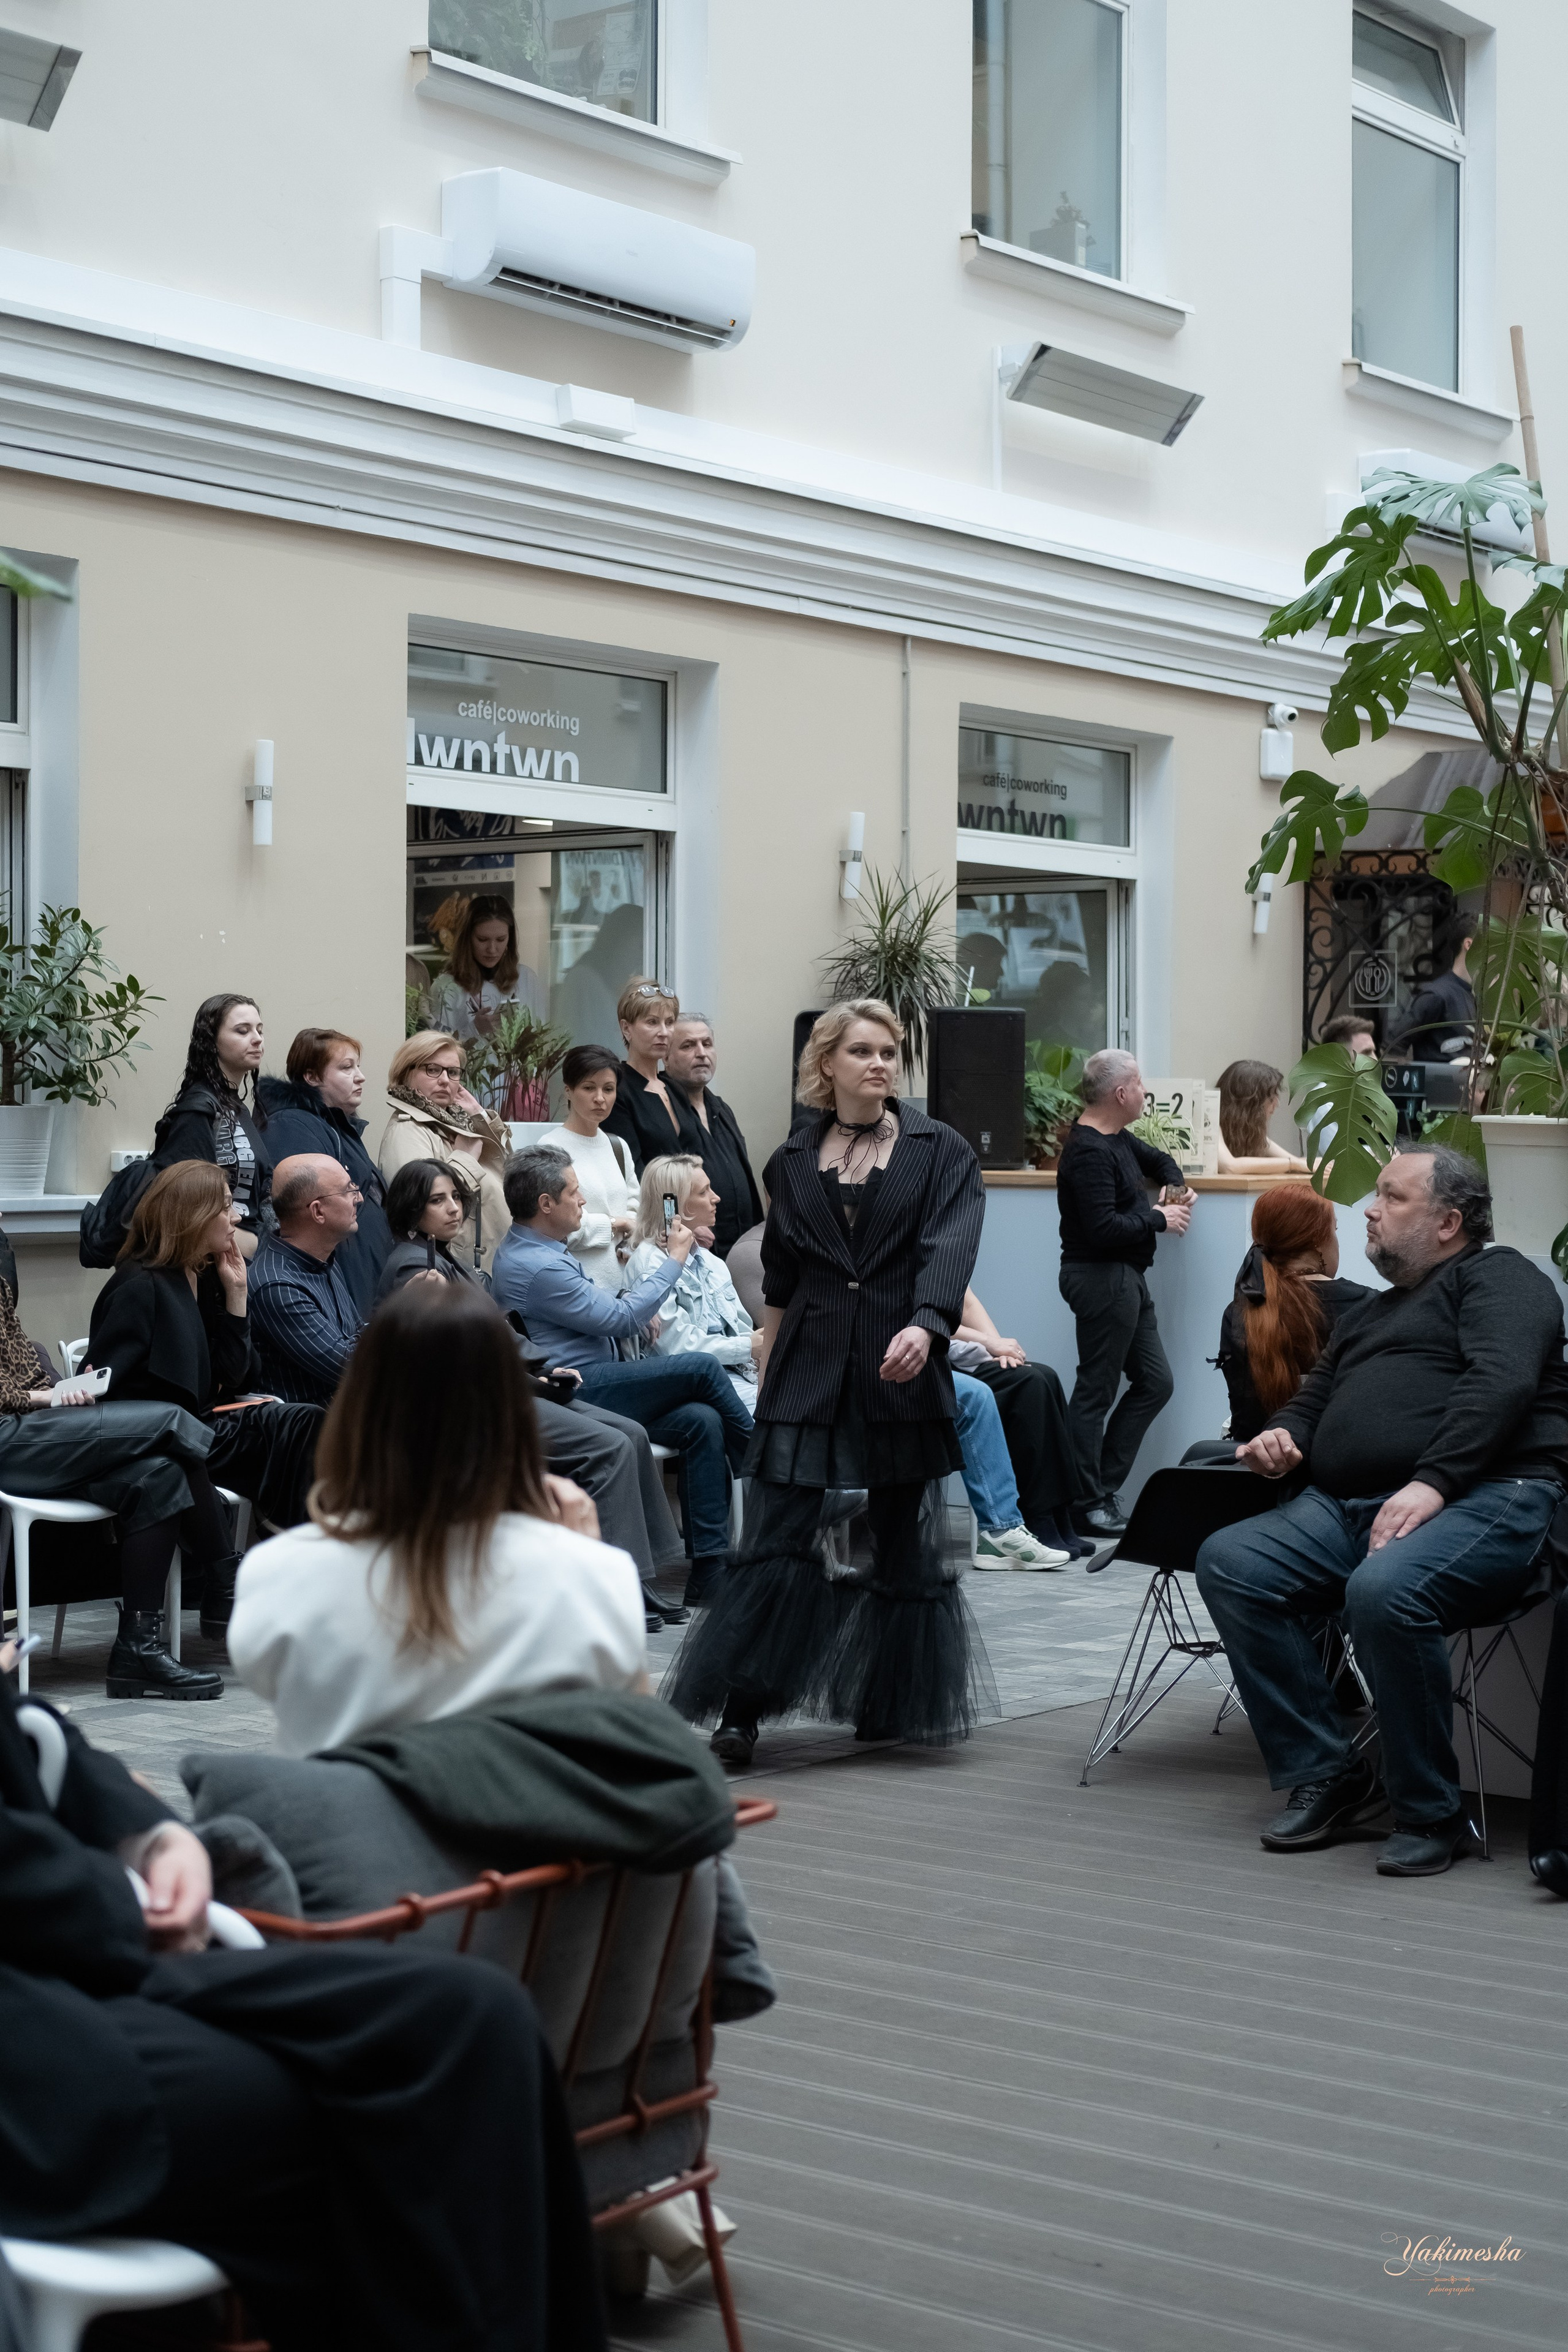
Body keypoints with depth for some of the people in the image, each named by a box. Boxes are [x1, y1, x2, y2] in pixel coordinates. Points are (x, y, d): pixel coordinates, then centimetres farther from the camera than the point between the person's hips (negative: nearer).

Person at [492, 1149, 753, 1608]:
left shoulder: (528, 1247, 15)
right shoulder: (538, 1267, -19)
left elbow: (600, 1311, 28)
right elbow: (623, 1320, -12)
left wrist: (635, 1308, 7)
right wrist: (676, 1259, -1)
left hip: (587, 1385, 10)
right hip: (574, 1393, -10)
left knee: (701, 1421, -9)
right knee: (701, 1368, -17)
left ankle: (709, 1567, -12)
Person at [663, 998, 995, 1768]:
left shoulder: (940, 1152, 3)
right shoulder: (793, 1161, 11)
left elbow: (950, 1249, -12)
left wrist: (924, 1326, -29)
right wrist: (768, 1374, 16)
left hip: (902, 1365, -1)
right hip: (810, 1368, 1)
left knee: (903, 1538, 6)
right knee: (777, 1532, -6)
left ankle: (892, 1705, 21)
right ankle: (741, 1710, -5)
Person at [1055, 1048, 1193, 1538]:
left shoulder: (1115, 1139, 13)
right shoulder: (1090, 1153, -19)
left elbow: (1158, 1160, 32)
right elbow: (1103, 1227, -27)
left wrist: (1175, 1187, 10)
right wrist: (1160, 1220, -13)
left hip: (1125, 1277, 11)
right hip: (1102, 1277, -11)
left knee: (1155, 1382, 12)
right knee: (1096, 1389, -4)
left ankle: (1102, 1486, 16)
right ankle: (1085, 1503, 2)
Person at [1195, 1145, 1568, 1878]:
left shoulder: (1496, 1277, 6)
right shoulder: (1369, 1315, 32)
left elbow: (1501, 1383, -11)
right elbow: (1313, 1399, 36)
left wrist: (1432, 1483, -23)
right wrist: (1282, 1436, 10)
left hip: (1481, 1498, -8)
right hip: (1344, 1508, 8)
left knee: (1385, 1592, -37)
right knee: (1227, 1563, -15)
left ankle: (1430, 1814, -18)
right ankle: (1325, 1778, -10)